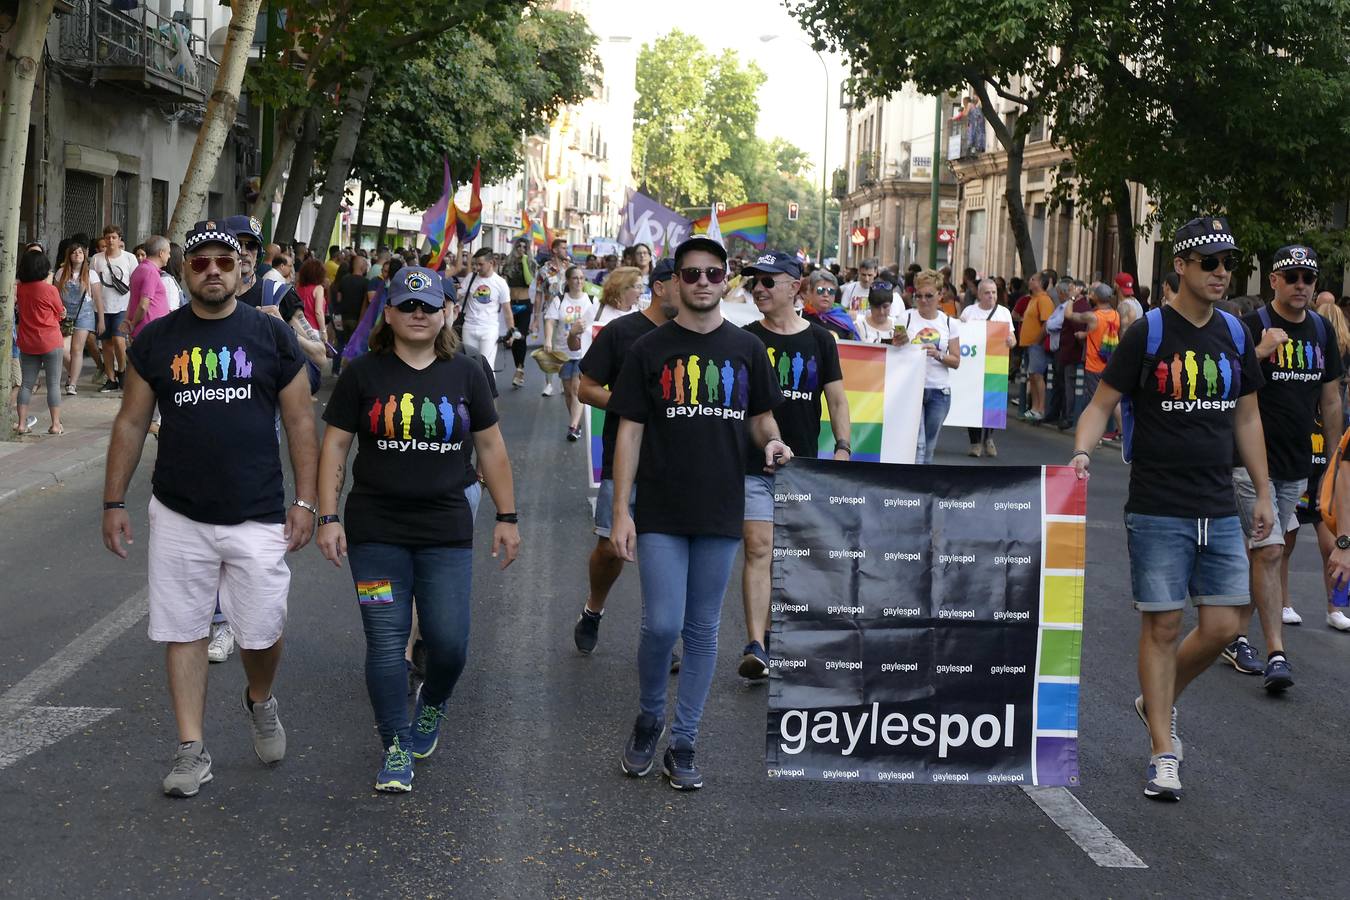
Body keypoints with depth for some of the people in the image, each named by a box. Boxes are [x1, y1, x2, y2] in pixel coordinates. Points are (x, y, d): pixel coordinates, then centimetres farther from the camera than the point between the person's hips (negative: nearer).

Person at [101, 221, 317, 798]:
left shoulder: (272, 337, 1)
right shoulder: (156, 340, 4)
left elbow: (299, 422, 3)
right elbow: (131, 423, 8)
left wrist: (305, 501, -2)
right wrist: (114, 501, 4)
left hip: (257, 518, -1)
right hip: (179, 516, 1)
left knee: (263, 632, 2)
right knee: (184, 632, 4)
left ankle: (260, 702, 34)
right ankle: (191, 751, 13)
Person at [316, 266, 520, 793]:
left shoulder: (465, 374, 5)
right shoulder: (364, 374, 0)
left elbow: (491, 448, 10)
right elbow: (334, 446, 1)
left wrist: (506, 517, 8)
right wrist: (328, 517, -5)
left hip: (447, 532, 1)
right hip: (376, 532, -1)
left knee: (449, 643, -2)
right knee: (386, 643, -1)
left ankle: (432, 705, 31)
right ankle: (397, 747, 12)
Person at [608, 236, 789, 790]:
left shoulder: (746, 349, 6)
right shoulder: (650, 350, 0)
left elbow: (760, 416, 15)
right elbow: (630, 431, -1)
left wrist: (771, 442, -9)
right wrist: (620, 511, -7)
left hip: (721, 513, 2)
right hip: (661, 514, -2)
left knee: (703, 630, 7)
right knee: (662, 625, -10)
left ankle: (683, 743, 18)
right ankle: (649, 719, 17)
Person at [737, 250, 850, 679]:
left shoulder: (819, 340, 4)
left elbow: (836, 400, 5)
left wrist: (843, 447, -7)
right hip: (753, 466, -2)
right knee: (759, 548, -12)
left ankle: (772, 632, 28)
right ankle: (755, 647, -16)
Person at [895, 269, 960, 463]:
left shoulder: (948, 323, 5)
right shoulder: (907, 317, -1)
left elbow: (956, 361, 5)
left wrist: (938, 355, -14)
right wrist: (900, 343, -25)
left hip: (939, 390, 3)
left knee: (929, 447, 8)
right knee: (917, 443, -13)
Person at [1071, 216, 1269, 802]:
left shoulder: (1235, 335, 9)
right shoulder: (1148, 334, -7)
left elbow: (1246, 417, 17)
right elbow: (1101, 404, -5)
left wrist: (1263, 492, 16)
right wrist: (1082, 453, -24)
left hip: (1219, 511, 5)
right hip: (1158, 510, -5)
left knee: (1222, 626, 2)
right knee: (1162, 626, -2)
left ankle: (1157, 702, 29)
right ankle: (1163, 754, 8)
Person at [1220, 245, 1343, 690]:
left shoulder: (1322, 331, 10)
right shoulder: (1251, 327, -9)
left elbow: (1330, 400, 17)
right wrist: (1261, 352, -29)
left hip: (1296, 465, 6)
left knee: (1259, 551, 13)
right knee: (1269, 551, -12)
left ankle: (1237, 636, 25)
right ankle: (1276, 653, -12)